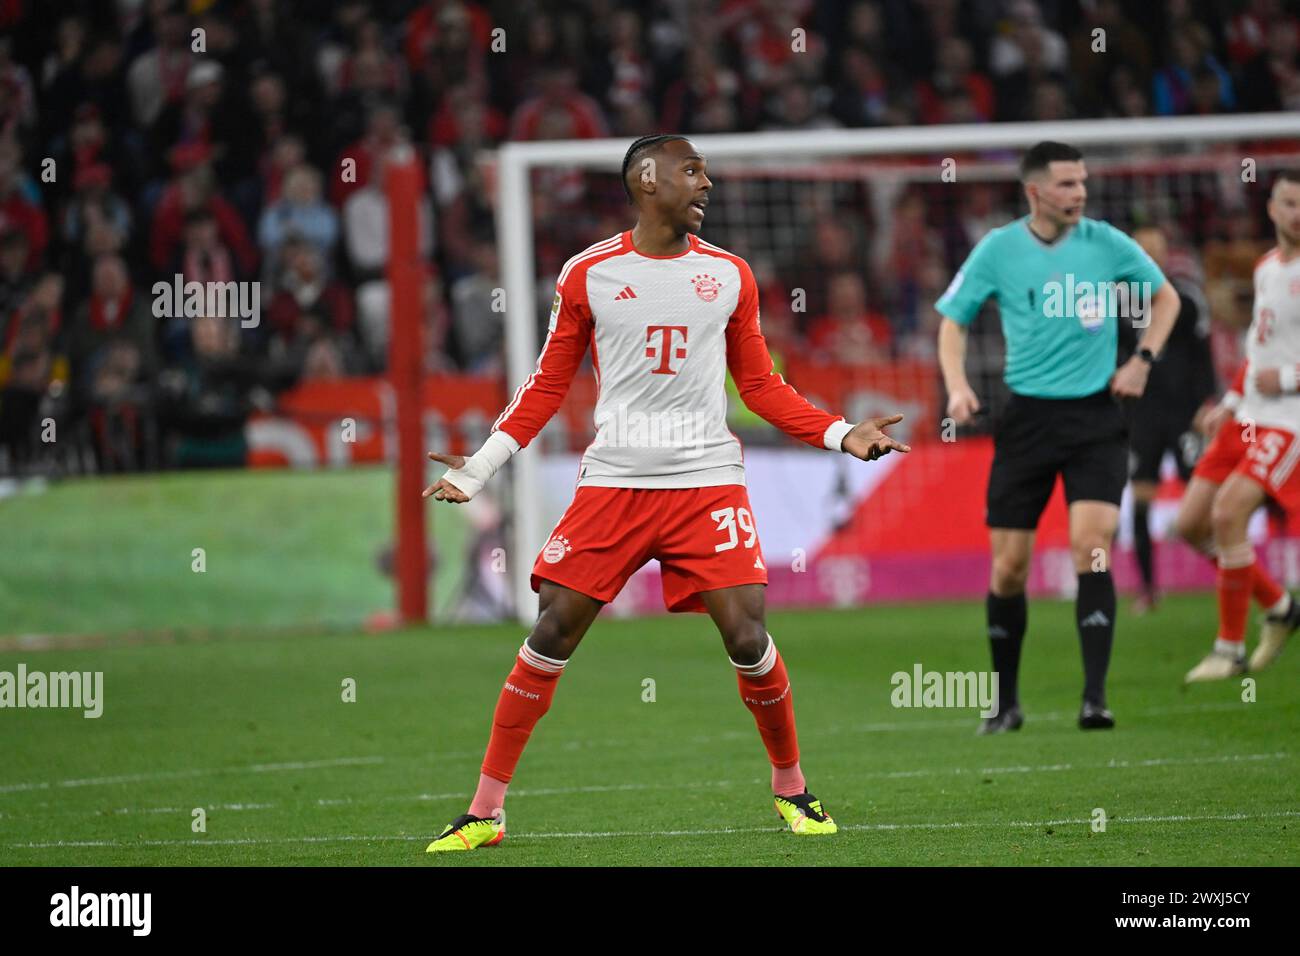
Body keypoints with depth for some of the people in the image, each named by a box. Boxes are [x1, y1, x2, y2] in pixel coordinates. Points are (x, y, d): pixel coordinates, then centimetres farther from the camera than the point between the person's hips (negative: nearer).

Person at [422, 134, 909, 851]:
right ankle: (485, 811, 0)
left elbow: (762, 386, 15)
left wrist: (842, 436, 4)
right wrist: (480, 466, 3)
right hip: (613, 482, -1)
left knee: (746, 636, -10)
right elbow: (548, 386, 10)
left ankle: (790, 787, 14)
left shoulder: (729, 275, 9)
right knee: (553, 631, -7)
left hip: (708, 481, 1)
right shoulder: (588, 274, 3)